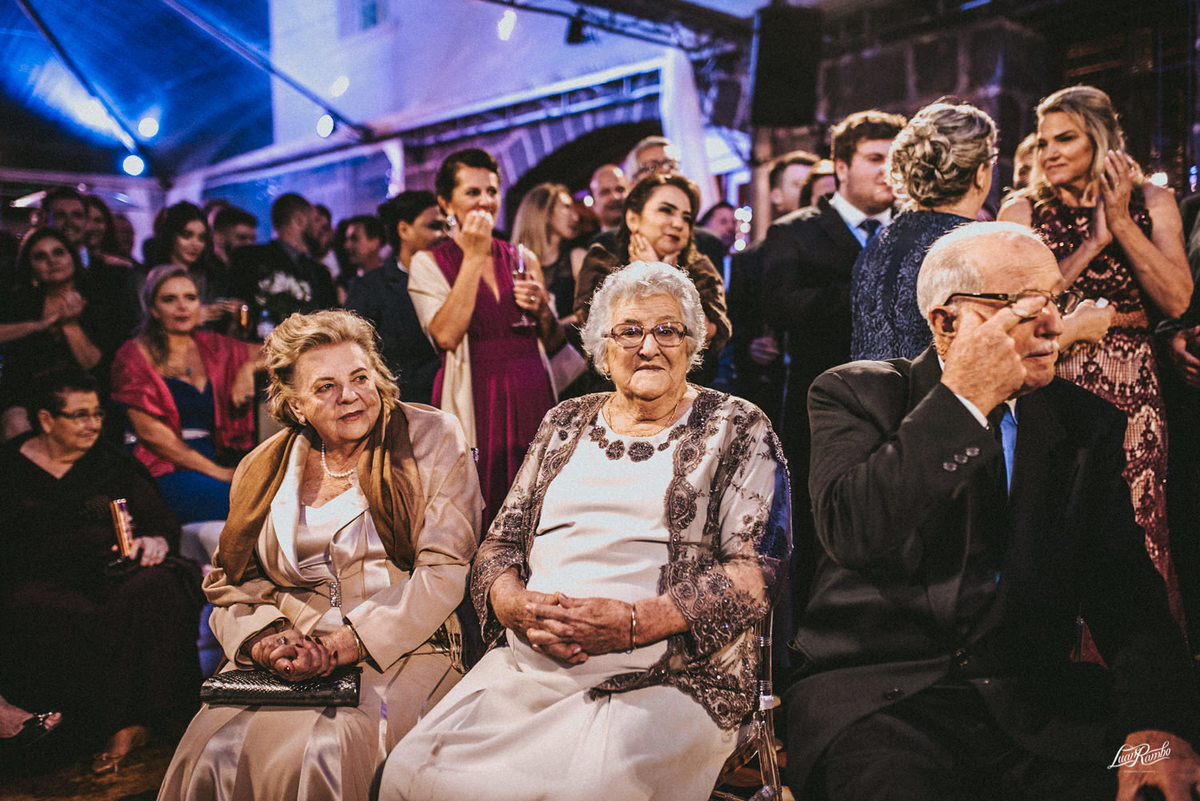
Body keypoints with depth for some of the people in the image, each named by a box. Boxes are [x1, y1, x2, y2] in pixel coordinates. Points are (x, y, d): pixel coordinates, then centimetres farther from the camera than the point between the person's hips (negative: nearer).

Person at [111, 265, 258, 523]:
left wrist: (249, 367, 1)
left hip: (216, 460, 4)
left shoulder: (210, 346, 17)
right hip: (161, 470, -4)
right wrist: (215, 471, -11)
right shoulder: (135, 356, 5)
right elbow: (148, 430, -5)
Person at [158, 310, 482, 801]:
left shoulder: (433, 439, 2)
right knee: (211, 757, -22)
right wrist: (264, 642, -9)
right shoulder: (263, 469, 14)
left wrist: (345, 645, -14)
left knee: (323, 756, -29)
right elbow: (230, 582, 14)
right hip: (288, 660, 3)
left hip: (398, 649, -3)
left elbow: (445, 569, -5)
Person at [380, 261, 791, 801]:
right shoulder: (565, 425, 18)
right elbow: (500, 543, 17)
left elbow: (757, 570, -5)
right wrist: (516, 605, -7)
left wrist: (631, 623, -17)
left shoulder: (736, 430, 6)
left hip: (663, 682, -3)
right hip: (523, 669, 4)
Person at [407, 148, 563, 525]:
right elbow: (446, 335, -14)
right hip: (475, 404, -3)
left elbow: (555, 344, 18)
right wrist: (474, 257, -9)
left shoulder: (523, 259, 15)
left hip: (532, 398, 3)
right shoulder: (428, 263, 4)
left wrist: (542, 309, -3)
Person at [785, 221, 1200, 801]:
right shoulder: (856, 394, 0)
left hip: (1036, 704, 4)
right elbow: (849, 531, -18)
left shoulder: (1087, 423, 11)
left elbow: (1122, 582, 4)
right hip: (878, 692, -3)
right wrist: (963, 399, -18)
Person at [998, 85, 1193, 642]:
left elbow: (1176, 300, -4)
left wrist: (1120, 222, -8)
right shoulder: (1024, 210, 4)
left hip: (1133, 391, 1)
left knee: (1137, 531, 3)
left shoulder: (1151, 202, 8)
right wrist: (1092, 242, -10)